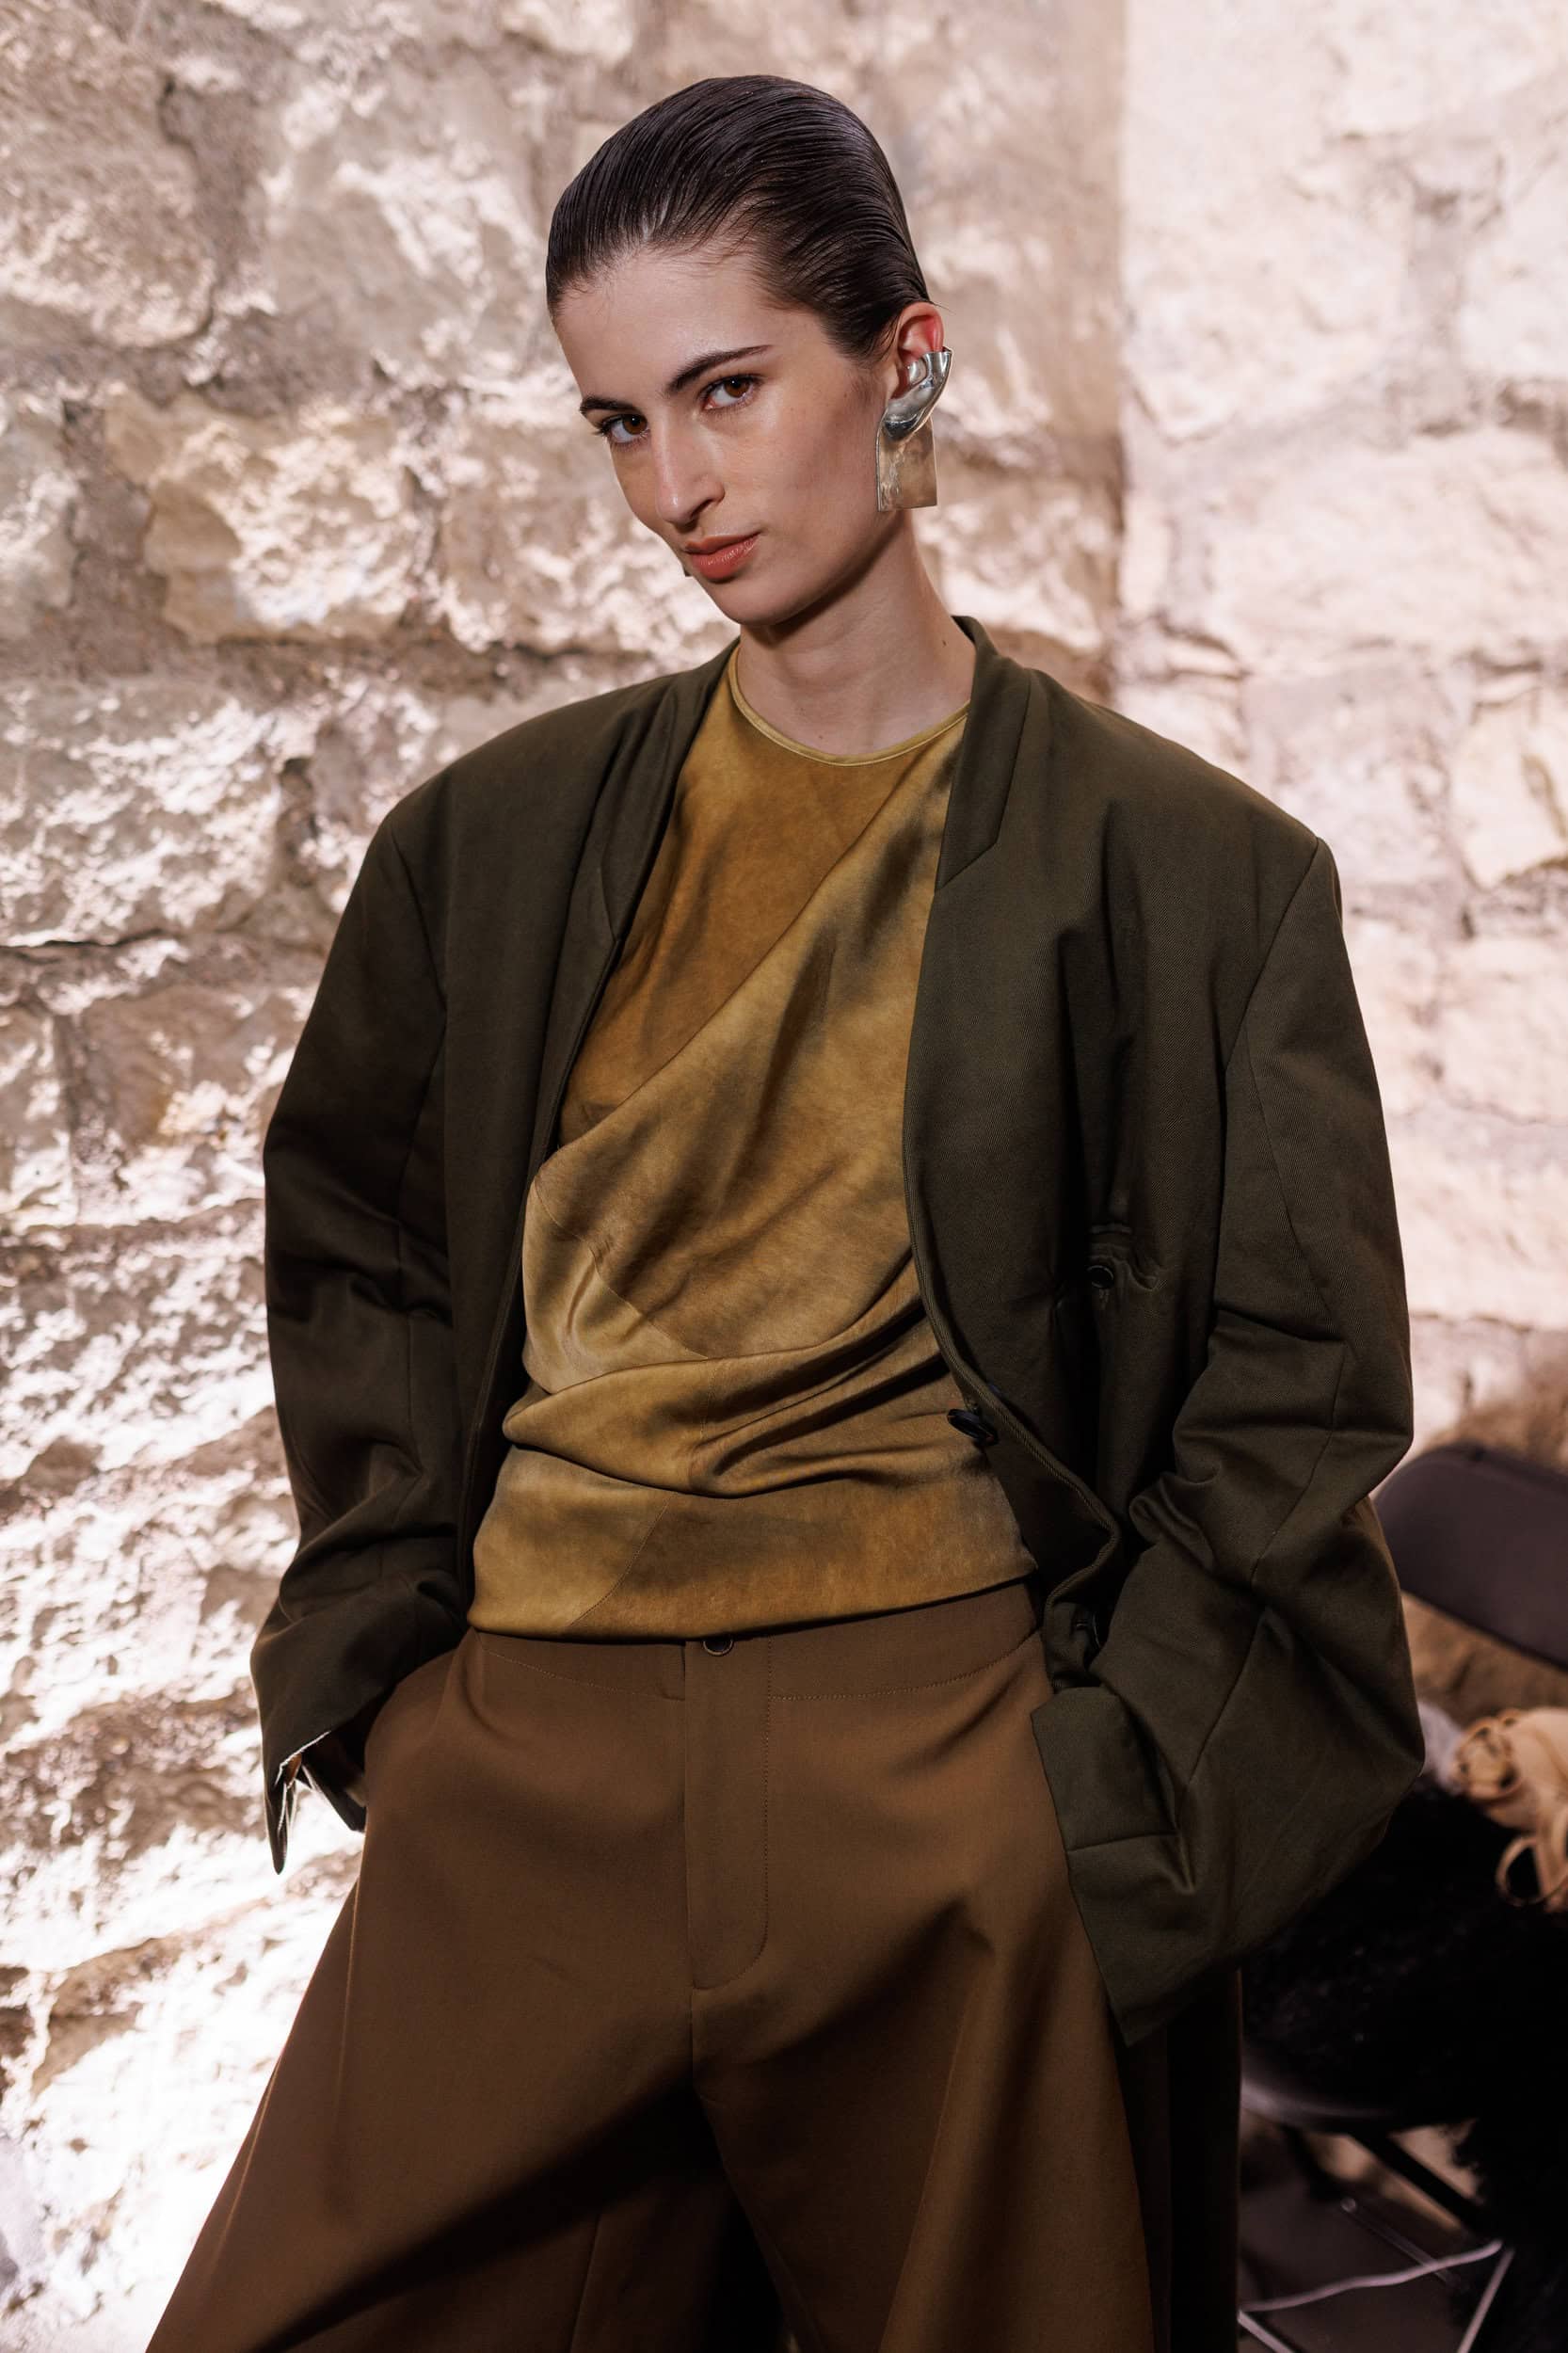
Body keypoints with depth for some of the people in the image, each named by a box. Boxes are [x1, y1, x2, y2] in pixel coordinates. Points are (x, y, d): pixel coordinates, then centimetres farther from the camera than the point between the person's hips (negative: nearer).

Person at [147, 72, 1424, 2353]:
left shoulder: (1182, 868, -2)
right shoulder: (501, 840, 6)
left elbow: (1298, 1390, 0)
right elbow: (351, 1248, 16)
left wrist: (1103, 1792, -6)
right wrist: (383, 1657, 7)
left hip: (940, 1769, -2)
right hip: (521, 1763, 3)